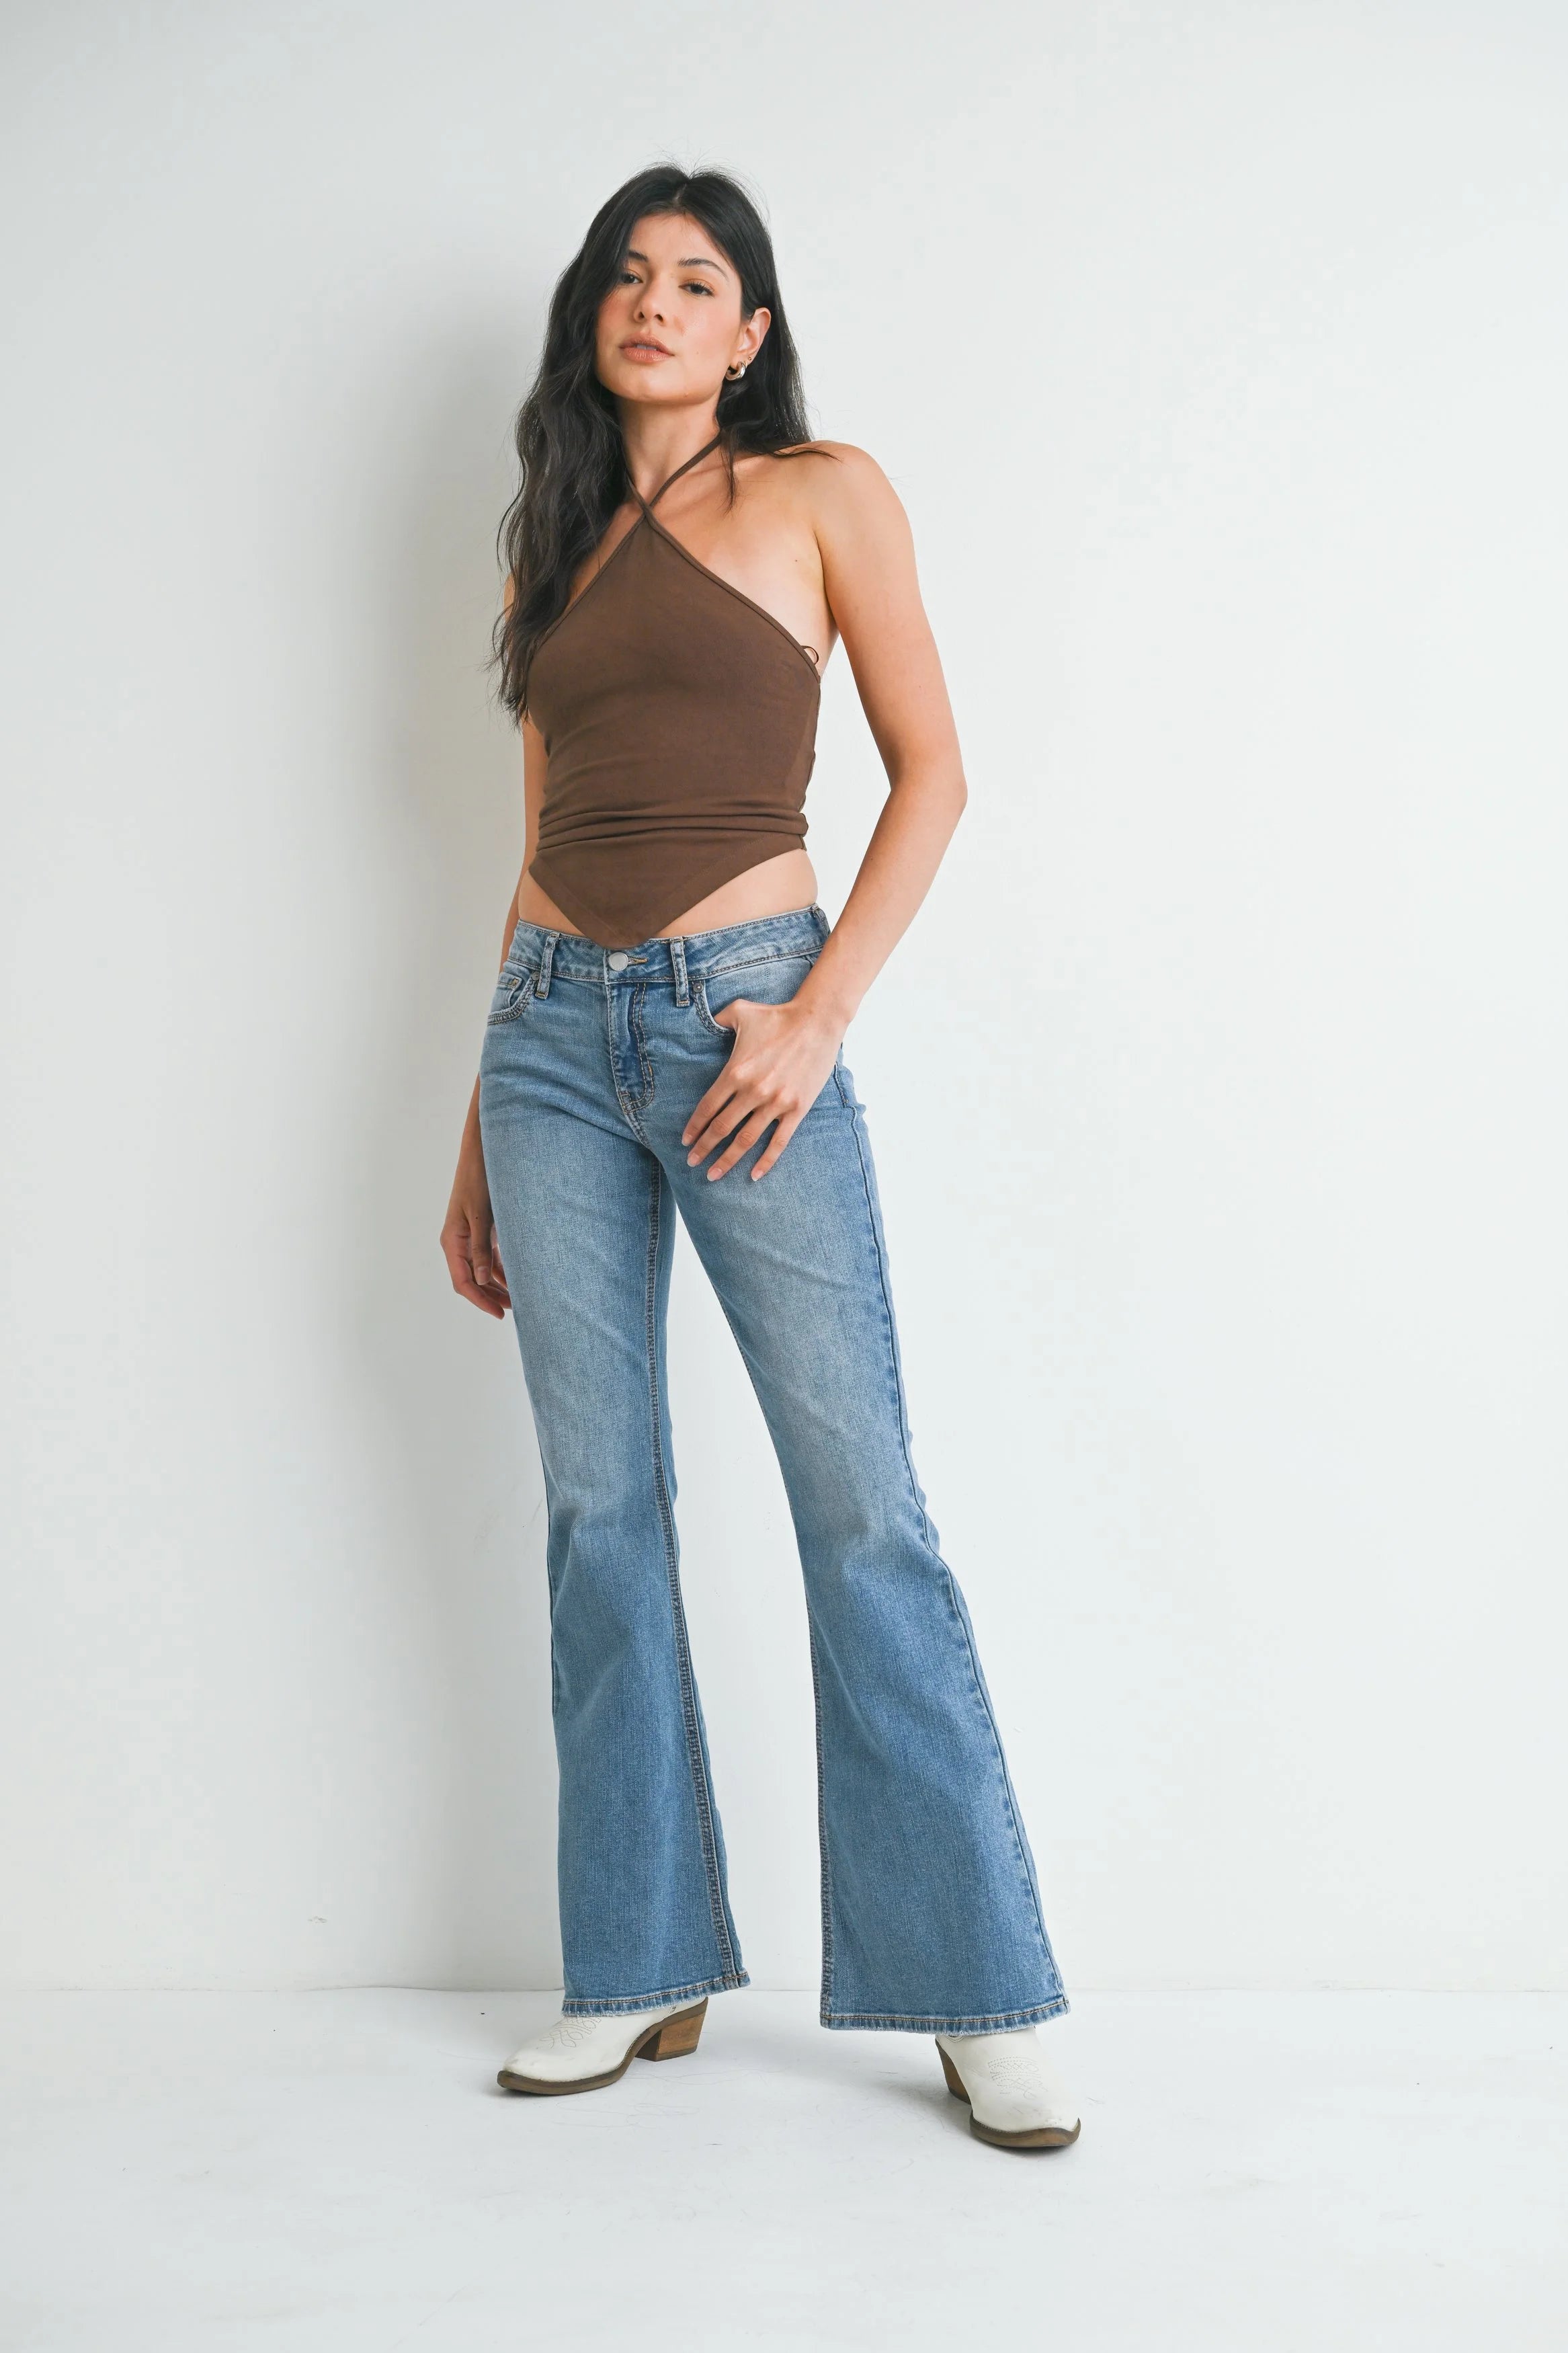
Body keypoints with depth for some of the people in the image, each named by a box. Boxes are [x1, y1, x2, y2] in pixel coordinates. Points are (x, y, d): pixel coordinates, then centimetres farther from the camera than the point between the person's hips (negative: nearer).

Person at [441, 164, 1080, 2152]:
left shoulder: (822, 495, 6)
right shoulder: (549, 549, 18)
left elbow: (931, 771, -1)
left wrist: (821, 1016, -13)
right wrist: (477, 1136, 15)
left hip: (739, 1016, -5)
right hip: (550, 1029, 5)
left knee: (862, 1506, -6)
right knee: (598, 1505, 5)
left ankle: (981, 1997, 3)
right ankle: (638, 1969, 16)